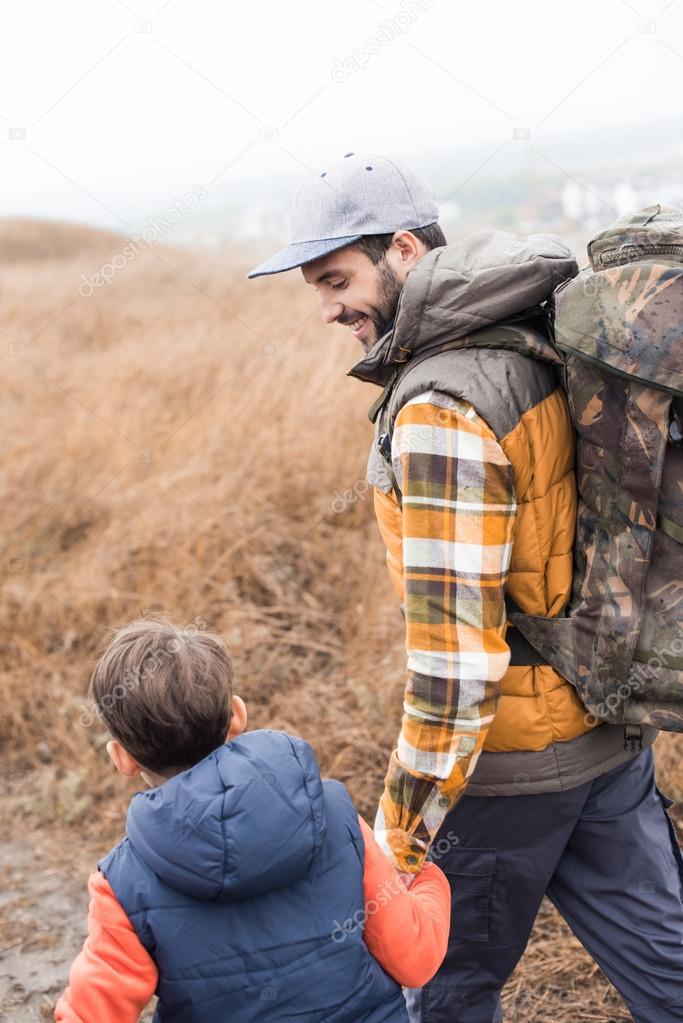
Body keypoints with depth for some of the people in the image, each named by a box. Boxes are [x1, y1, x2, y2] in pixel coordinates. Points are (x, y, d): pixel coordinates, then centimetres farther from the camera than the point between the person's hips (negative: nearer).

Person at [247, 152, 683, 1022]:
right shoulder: (535, 345, 2)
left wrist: (403, 828, -16)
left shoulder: (441, 410, -25)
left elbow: (454, 644, -26)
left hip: (513, 753, -8)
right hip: (609, 723, 8)